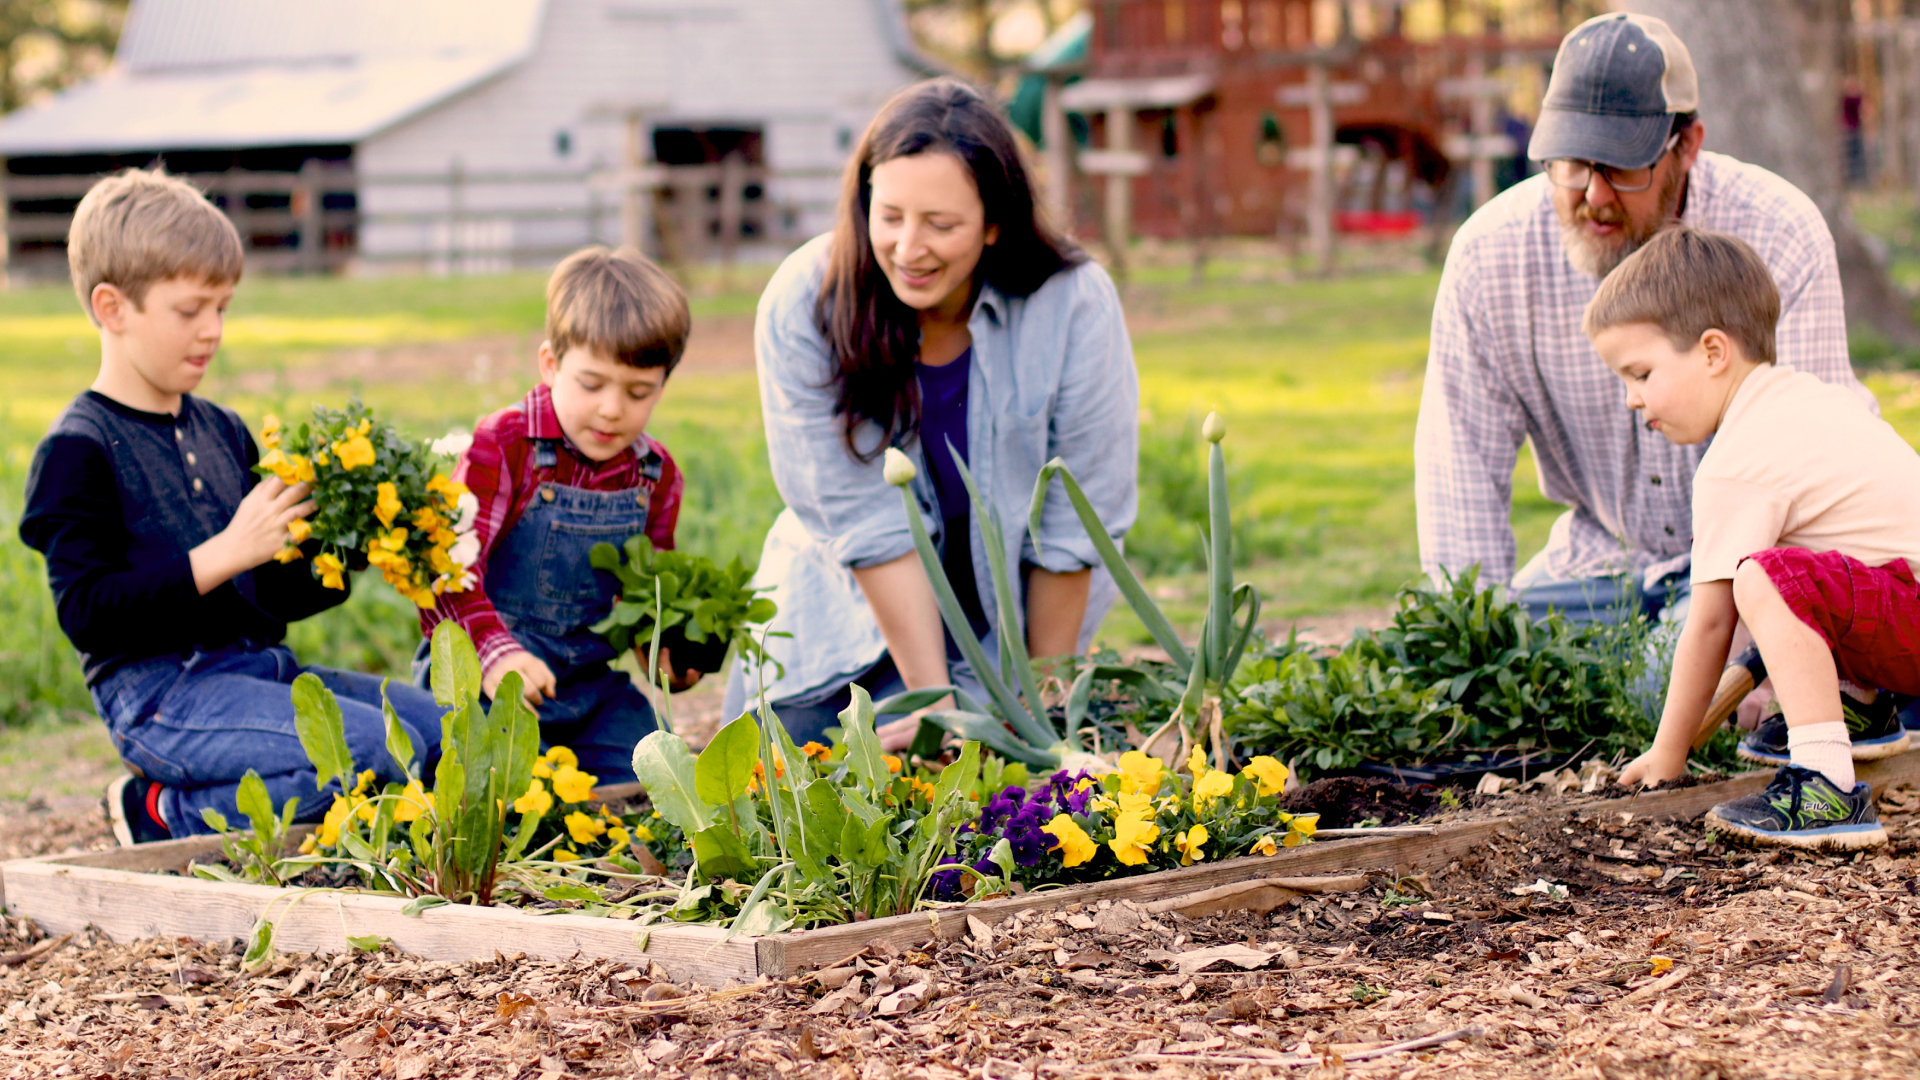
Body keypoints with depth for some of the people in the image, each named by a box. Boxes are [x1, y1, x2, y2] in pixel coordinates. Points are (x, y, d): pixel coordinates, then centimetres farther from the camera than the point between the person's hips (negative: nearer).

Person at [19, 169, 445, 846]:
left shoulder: (223, 431, 17)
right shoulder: (78, 450, -7)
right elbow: (87, 612, -17)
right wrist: (224, 554, -21)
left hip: (261, 669, 8)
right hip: (159, 694, -8)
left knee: (445, 727, -5)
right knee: (379, 750, -25)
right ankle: (171, 816, -7)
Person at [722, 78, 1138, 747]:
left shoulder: (1075, 306, -25)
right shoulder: (801, 307, -23)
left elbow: (1072, 528, -16)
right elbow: (867, 526, -22)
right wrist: (933, 699, -23)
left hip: (1006, 608, -1)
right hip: (846, 597, 1)